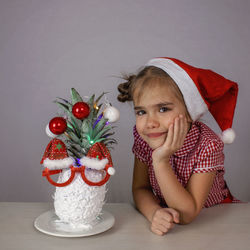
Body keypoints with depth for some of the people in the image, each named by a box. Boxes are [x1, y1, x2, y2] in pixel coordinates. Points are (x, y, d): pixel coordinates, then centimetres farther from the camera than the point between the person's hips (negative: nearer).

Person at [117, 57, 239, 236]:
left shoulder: (207, 146, -25)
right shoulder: (143, 137, -13)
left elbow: (187, 215, -27)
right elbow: (140, 189, -7)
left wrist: (161, 161, -36)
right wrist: (154, 212, -29)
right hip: (165, 218, 2)